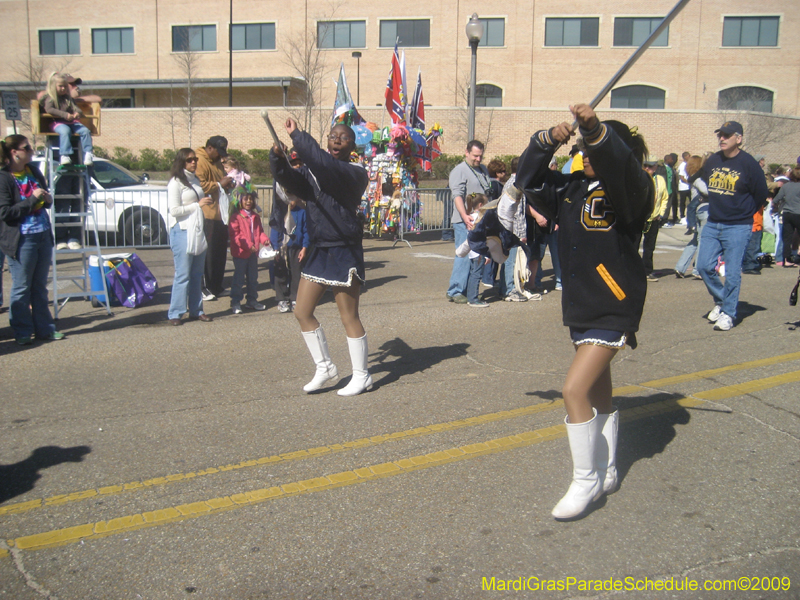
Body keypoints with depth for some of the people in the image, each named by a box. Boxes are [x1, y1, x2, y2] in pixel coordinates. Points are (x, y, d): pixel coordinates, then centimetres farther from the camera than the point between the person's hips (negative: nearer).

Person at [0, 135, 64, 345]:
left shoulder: (34, 172, 11)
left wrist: (47, 199, 1)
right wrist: (32, 199, -19)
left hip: (43, 236, 7)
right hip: (21, 240, -7)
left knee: (40, 287, 14)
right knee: (21, 288, 3)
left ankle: (44, 328, 22)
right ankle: (23, 332, 14)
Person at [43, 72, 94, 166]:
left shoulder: (69, 98, 23)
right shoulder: (50, 99, 5)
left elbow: (76, 108, 15)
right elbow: (49, 109, -13)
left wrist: (78, 113, -13)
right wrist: (64, 114, -26)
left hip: (72, 122, 5)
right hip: (58, 122, -5)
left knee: (85, 130, -21)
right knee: (65, 131, -37)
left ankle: (88, 154, -23)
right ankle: (65, 155, -44)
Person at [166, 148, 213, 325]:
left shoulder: (196, 180, 15)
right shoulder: (176, 182, -8)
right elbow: (174, 210, -15)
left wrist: (208, 201, 8)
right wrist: (198, 204, -13)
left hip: (199, 231, 7)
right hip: (183, 232, -7)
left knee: (197, 274, 10)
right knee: (183, 274, -6)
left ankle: (196, 310, 16)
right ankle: (175, 313, 1)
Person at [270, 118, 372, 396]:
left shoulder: (355, 172, -10)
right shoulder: (313, 172, 11)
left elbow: (325, 166, -28)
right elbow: (290, 179, -5)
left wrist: (297, 136, -24)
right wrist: (278, 158, -23)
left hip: (344, 251, -7)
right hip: (319, 250, 7)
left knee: (349, 317, 0)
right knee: (302, 312, 9)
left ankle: (361, 376, 16)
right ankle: (325, 368, 24)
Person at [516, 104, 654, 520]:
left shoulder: (630, 191, -12)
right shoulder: (572, 187, 8)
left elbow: (622, 168, -34)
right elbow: (529, 181, 9)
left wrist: (597, 131, -51)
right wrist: (546, 142, -7)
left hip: (614, 309, -8)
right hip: (580, 306, 8)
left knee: (576, 389, -14)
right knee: (598, 394, 19)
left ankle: (586, 481, 4)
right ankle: (605, 473, 35)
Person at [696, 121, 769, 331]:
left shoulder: (748, 163, -9)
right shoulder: (712, 161, 5)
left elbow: (761, 194, -1)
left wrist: (743, 213, 7)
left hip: (738, 228, -5)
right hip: (712, 225, 5)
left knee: (732, 272, -4)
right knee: (704, 266, 0)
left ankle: (728, 313, 8)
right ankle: (720, 300, 23)